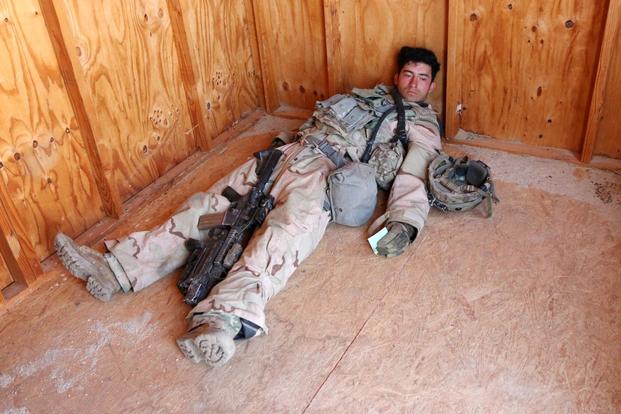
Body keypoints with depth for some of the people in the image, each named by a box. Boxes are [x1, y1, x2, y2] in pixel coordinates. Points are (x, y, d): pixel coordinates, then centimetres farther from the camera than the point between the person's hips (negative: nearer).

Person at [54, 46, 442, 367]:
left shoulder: (423, 128, 16)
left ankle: (224, 319, -56)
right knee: (207, 206, -9)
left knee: (288, 228, -37)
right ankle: (119, 268, -14)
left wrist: (404, 223, -19)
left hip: (329, 175, -6)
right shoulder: (365, 96, 33)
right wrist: (278, 149, 17)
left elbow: (412, 182, 0)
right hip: (288, 156, 6)